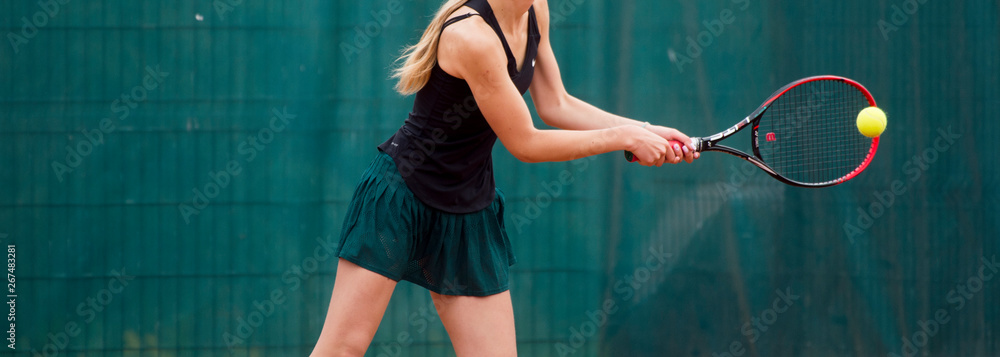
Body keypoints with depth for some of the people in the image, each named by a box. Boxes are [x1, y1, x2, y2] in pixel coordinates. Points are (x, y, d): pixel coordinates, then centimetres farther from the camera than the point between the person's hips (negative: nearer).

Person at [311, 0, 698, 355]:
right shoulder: (472, 35, -26)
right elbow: (525, 144, -19)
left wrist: (646, 132, 3)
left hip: (469, 214, 8)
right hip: (400, 197, -8)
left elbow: (556, 106, 12)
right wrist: (624, 138, -11)